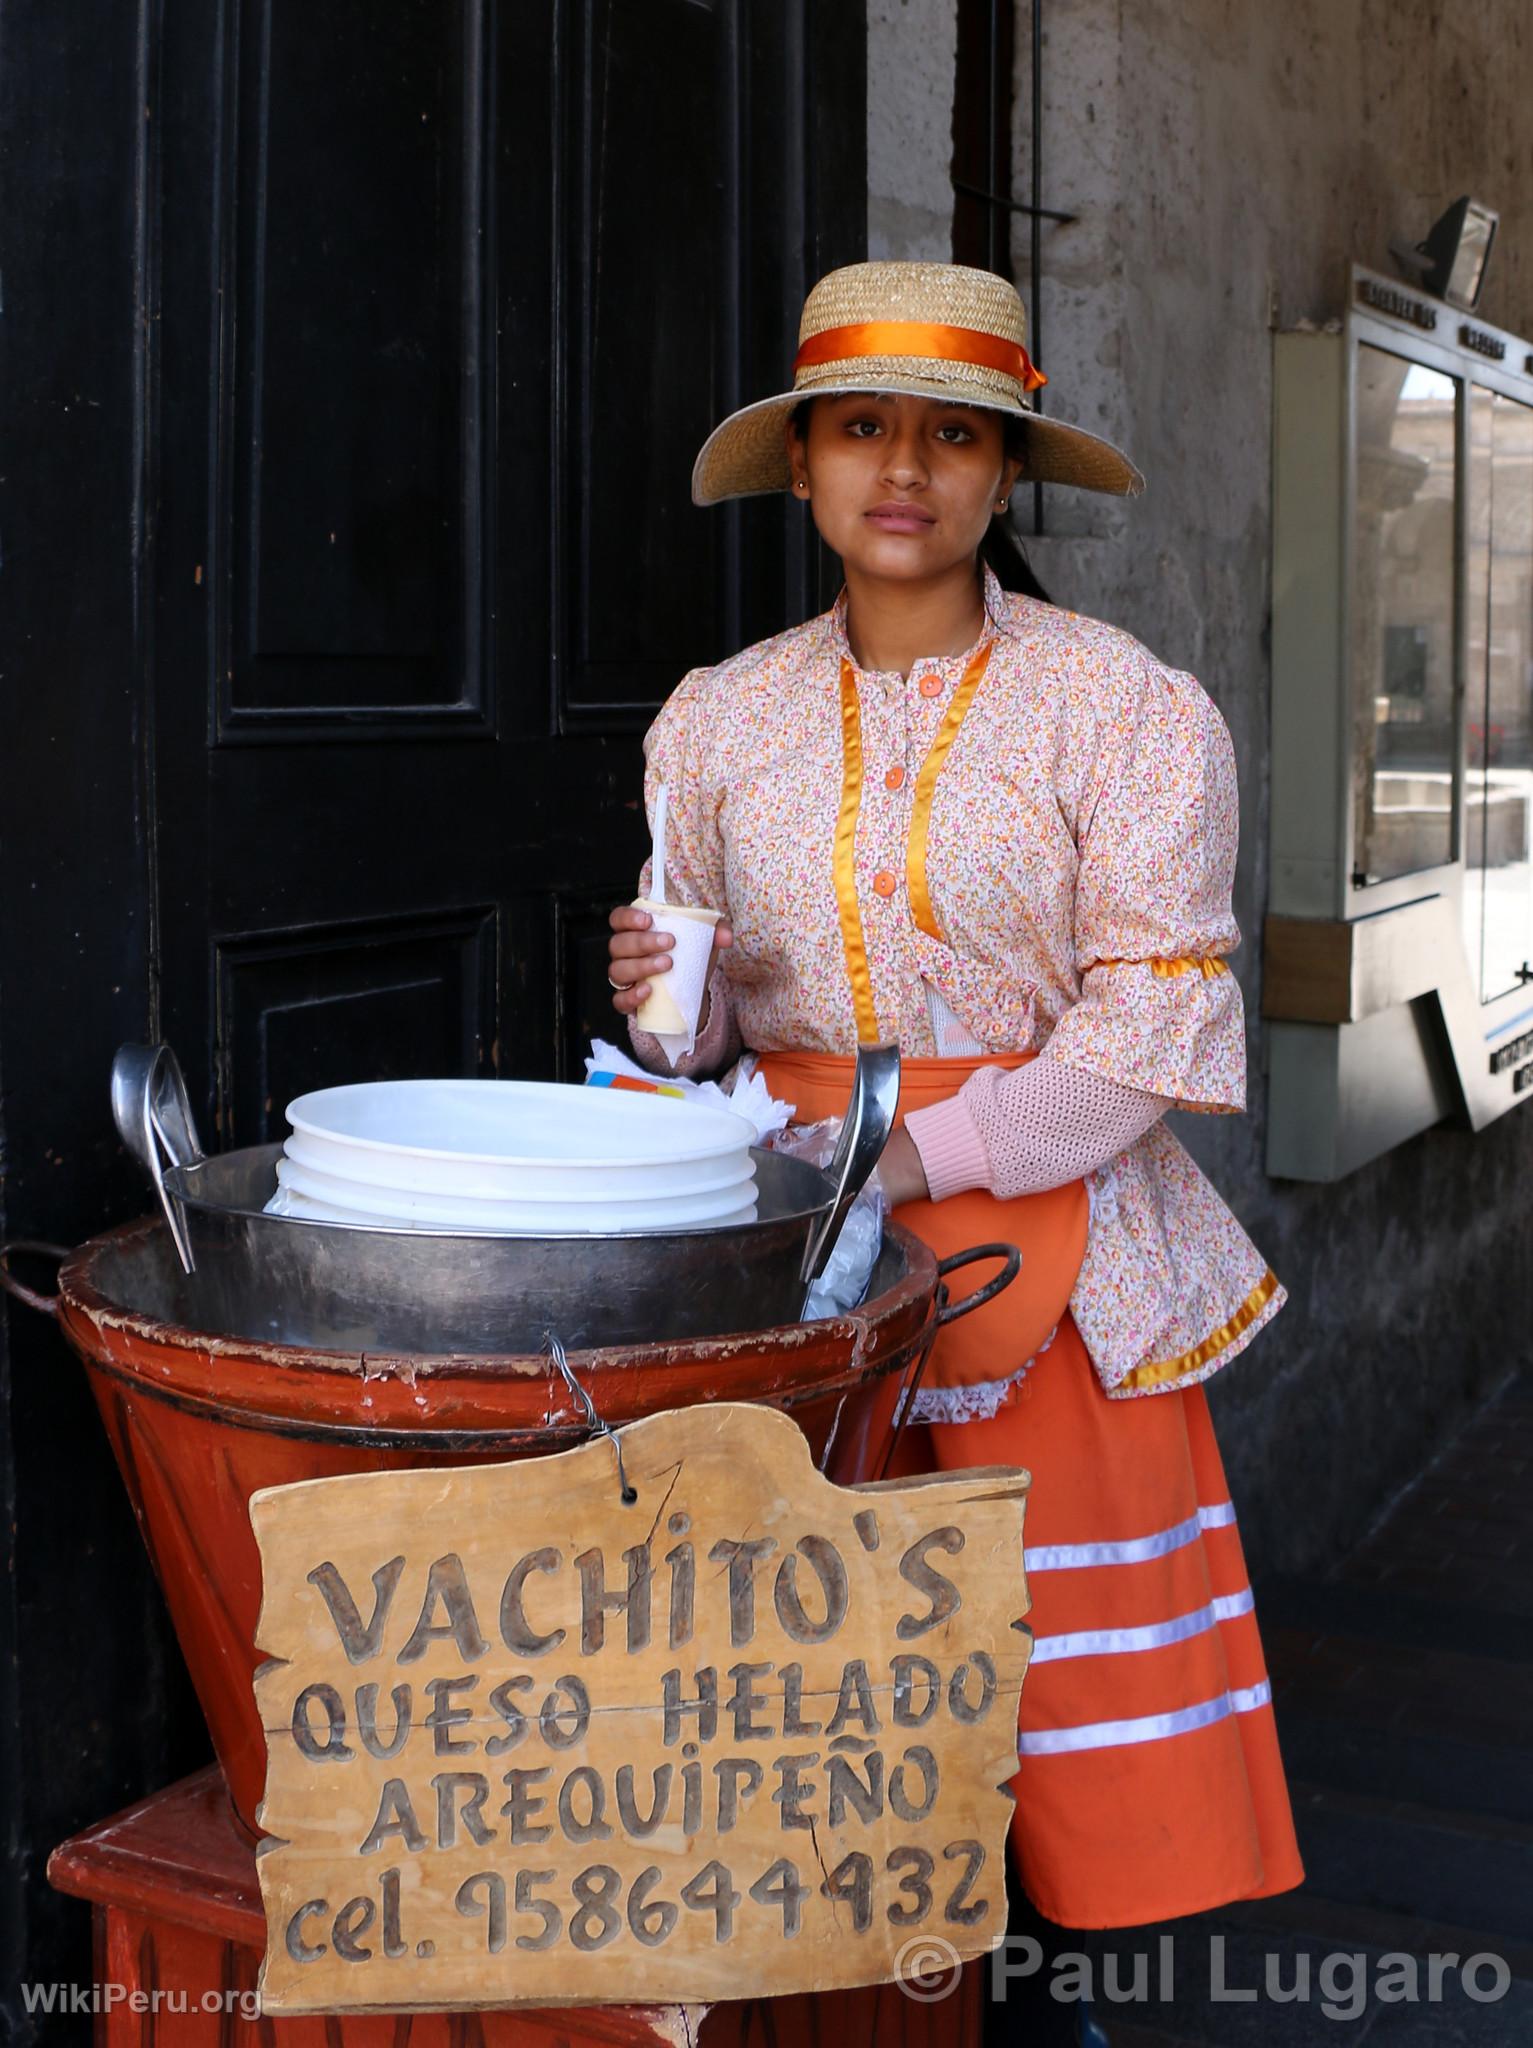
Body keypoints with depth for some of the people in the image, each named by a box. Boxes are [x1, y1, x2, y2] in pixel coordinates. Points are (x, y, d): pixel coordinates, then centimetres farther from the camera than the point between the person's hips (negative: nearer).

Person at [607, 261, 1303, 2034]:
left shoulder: (1124, 708, -4)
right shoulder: (718, 719, 8)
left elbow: (1154, 1016, -9)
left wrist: (925, 1152, -18)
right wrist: (672, 1011, -9)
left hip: (1046, 1237, -2)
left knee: (1062, 1645, 1)